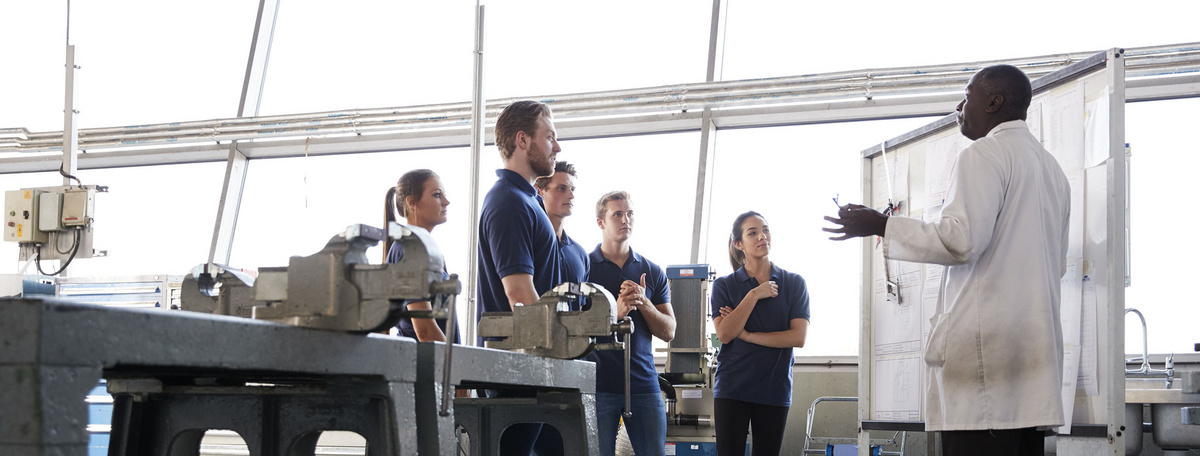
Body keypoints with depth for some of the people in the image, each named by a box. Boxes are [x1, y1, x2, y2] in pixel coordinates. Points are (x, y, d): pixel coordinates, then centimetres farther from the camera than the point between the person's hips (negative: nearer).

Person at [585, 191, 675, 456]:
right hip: (599, 382, -3)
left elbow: (669, 332, 10)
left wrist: (644, 304, -7)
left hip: (644, 383, 3)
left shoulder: (652, 273, 14)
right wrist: (615, 312, -17)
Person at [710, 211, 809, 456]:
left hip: (775, 390, 1)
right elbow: (724, 334, -9)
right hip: (732, 388, -1)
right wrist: (754, 295, -12)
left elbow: (798, 337, -6)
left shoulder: (794, 283, 5)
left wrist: (747, 335, -9)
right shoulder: (724, 286, 4)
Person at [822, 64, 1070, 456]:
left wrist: (881, 226, -6)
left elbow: (962, 240, -16)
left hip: (987, 342, -9)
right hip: (1036, 347, 9)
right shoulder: (1052, 168, 24)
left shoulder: (985, 155, -4)